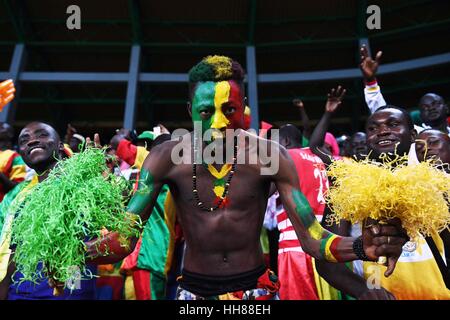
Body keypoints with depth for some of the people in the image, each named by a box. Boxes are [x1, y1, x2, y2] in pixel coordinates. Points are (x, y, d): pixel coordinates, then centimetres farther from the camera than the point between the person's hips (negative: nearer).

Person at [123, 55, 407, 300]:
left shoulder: (270, 155, -15)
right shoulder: (167, 157, -14)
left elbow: (310, 236, -17)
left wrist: (359, 247, -37)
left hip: (254, 286, 0)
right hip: (194, 287, 1)